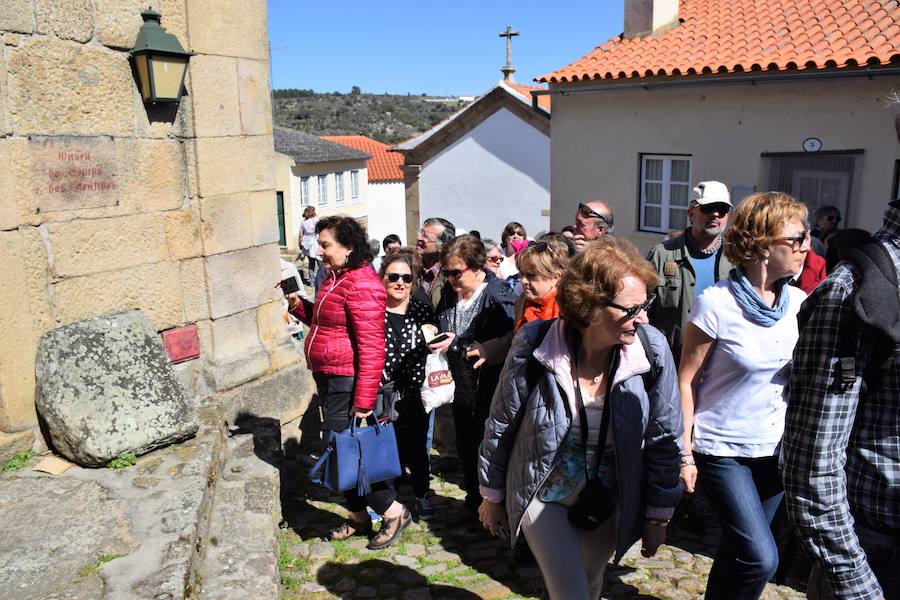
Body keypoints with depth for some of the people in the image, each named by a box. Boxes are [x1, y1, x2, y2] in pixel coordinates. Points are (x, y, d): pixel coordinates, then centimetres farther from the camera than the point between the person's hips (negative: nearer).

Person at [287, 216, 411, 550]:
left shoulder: (361, 285, -20)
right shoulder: (336, 278, 12)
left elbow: (371, 347, -24)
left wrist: (363, 400, -25)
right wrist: (299, 306, 9)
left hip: (347, 381, -10)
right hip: (328, 379, 10)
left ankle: (394, 513, 10)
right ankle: (359, 518, 33)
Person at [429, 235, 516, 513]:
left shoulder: (500, 296, -17)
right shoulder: (449, 292, 4)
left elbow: (501, 343, -24)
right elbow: (440, 322, 20)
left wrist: (457, 343, -25)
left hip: (488, 387, -7)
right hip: (460, 383, 7)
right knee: (465, 448, 18)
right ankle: (473, 500, 36)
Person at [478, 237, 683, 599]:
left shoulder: (653, 350, -19)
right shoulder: (534, 345, -24)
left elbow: (664, 440, -6)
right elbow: (501, 427, -9)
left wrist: (658, 515, 0)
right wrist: (492, 496, 1)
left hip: (610, 502, 3)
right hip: (544, 497, -2)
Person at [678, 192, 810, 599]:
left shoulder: (799, 302, -1)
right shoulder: (716, 304, -17)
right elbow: (686, 381, -11)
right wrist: (685, 454, -11)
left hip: (775, 450, 5)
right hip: (722, 451, -5)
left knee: (740, 550, 16)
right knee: (760, 558, -11)